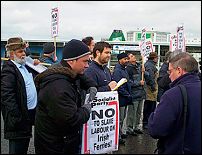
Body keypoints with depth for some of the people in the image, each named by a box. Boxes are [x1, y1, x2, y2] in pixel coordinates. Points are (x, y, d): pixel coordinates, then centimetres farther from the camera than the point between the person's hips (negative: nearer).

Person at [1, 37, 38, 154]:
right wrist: (16, 117, -25)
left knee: (24, 148, 22)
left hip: (30, 113, 9)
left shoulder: (26, 67, 12)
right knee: (17, 149, 4)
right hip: (19, 117, -8)